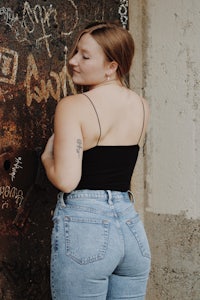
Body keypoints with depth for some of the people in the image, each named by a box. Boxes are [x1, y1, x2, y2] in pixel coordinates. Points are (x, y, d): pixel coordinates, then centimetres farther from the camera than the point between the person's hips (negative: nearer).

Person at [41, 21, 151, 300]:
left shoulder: (73, 106, -11)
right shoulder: (142, 107, 7)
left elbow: (66, 180, -17)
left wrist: (47, 157, 2)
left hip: (83, 222, -6)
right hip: (131, 223, 6)